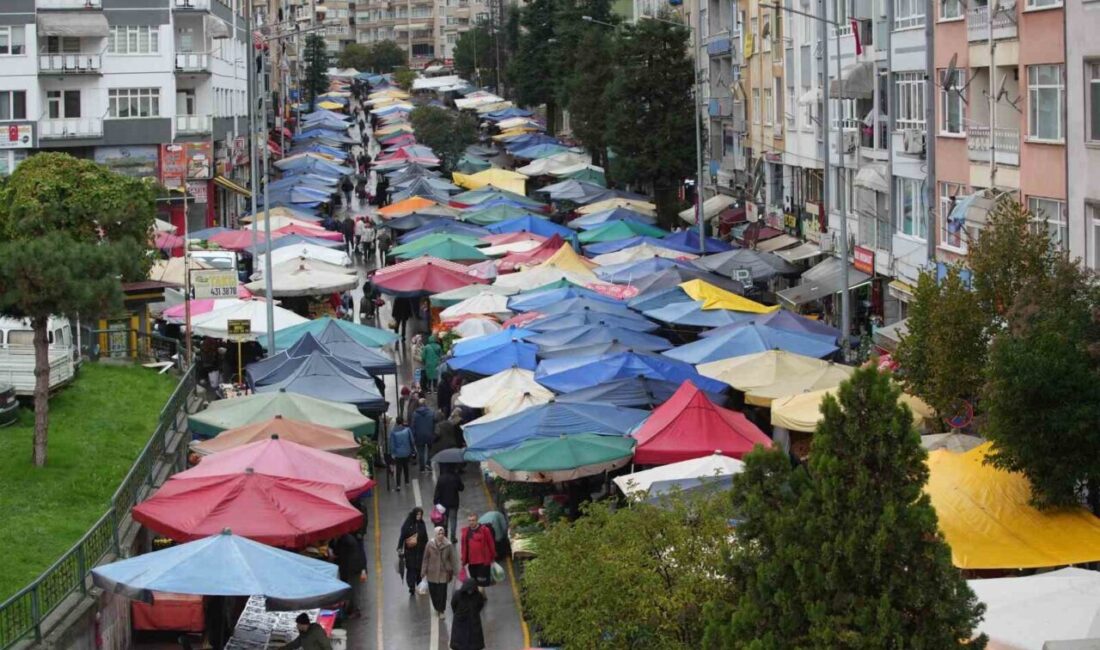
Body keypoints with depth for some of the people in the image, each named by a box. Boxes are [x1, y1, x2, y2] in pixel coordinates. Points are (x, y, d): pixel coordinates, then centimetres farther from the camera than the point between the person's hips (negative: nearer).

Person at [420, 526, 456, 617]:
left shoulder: (448, 545, -7)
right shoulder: (430, 545, -6)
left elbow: (451, 559, 1)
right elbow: (426, 558, 1)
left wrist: (451, 572, 5)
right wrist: (424, 571, 1)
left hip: (444, 573, -1)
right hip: (432, 572, 1)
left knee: (442, 592, -3)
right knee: (433, 591, 7)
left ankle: (441, 610, 13)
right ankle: (437, 608, 30)